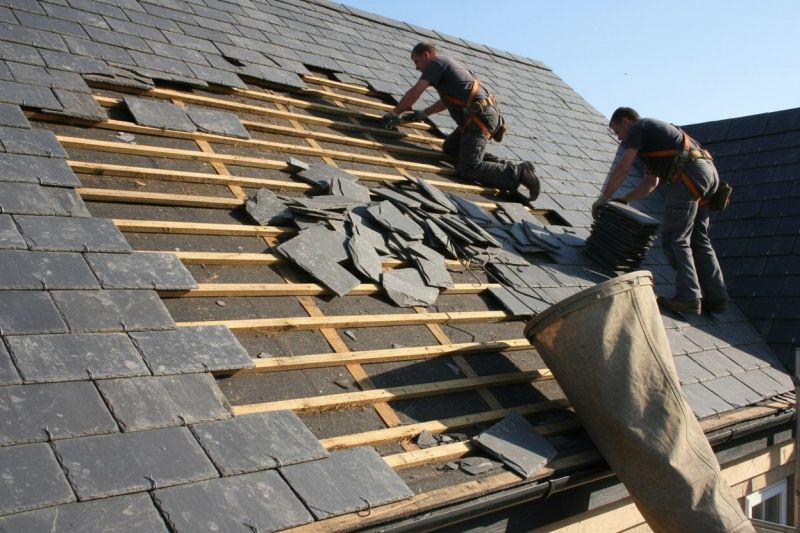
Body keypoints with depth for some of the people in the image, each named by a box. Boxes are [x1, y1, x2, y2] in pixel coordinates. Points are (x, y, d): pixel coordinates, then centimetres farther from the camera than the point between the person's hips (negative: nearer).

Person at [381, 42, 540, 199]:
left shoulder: (436, 63, -1)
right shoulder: (447, 64, 28)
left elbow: (415, 93, -8)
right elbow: (446, 101, 39)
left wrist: (394, 114, 2)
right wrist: (422, 114, 37)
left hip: (479, 117, -10)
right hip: (483, 115, 10)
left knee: (469, 170, -16)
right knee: (449, 147, 21)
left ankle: (519, 173, -14)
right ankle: (500, 165, 10)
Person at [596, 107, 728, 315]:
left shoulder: (637, 128, 6)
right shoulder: (652, 133, 34)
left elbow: (622, 168, -5)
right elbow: (651, 182, 33)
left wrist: (603, 198, 2)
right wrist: (624, 200, 28)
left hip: (689, 172, -9)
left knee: (674, 239, -7)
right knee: (698, 239, 12)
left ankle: (688, 298, -12)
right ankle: (716, 296, 12)